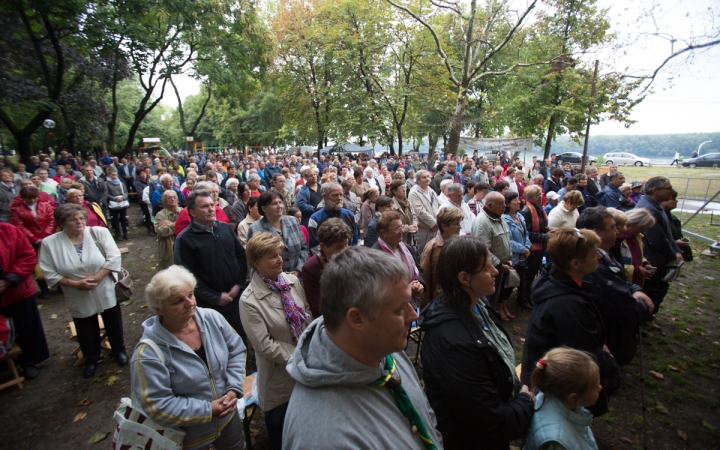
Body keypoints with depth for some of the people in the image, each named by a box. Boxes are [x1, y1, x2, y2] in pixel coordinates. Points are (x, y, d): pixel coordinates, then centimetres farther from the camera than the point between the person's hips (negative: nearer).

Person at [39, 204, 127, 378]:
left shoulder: (100, 232, -11)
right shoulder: (50, 243, -9)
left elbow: (114, 257, -14)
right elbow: (50, 274, -8)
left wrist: (97, 277, -22)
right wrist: (75, 284, -19)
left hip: (106, 291, 0)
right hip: (79, 299, 1)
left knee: (113, 324, 17)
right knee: (86, 331, 18)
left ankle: (119, 350, 41)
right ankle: (91, 359, 42)